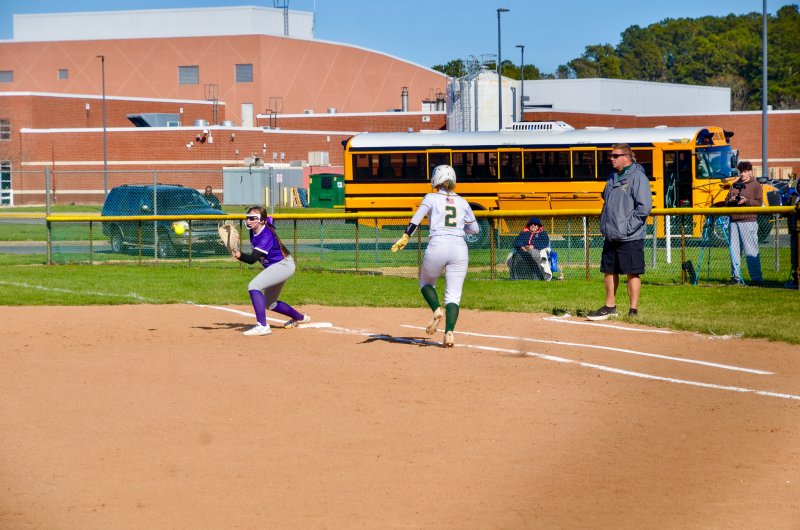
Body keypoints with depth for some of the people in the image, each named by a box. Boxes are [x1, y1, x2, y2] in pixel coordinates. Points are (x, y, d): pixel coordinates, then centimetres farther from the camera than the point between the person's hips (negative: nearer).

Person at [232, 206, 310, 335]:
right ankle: (300, 318, 45)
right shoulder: (253, 232, -3)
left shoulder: (266, 235, -28)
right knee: (270, 304, 23)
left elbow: (252, 259, -38)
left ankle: (262, 326, -34)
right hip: (274, 267, 10)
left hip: (284, 265, -10)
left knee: (253, 286, -28)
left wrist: (239, 256, -53)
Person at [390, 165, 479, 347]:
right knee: (453, 295, 3)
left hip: (437, 246, -2)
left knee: (426, 282, 23)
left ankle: (437, 310, -4)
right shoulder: (462, 202, 18)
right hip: (459, 249, 2)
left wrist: (405, 237, -13)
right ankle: (449, 332, -17)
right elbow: (475, 229, 25)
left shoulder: (432, 198, 9)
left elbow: (417, 218, -8)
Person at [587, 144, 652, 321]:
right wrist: (604, 224, 13)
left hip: (630, 238, -8)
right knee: (609, 271, 13)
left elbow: (644, 207, -17)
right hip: (611, 236, 8)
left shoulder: (637, 177, -11)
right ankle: (610, 307, 23)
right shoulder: (613, 177, 15)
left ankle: (633, 311, 2)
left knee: (632, 273, -3)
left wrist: (628, 227, -17)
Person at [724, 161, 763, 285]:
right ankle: (735, 277, 11)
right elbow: (726, 201, 20)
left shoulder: (756, 185, 4)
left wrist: (746, 201, -18)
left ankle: (756, 278, -3)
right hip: (734, 221, 6)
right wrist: (731, 200, -2)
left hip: (748, 221, -6)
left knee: (751, 251, -6)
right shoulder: (735, 185, 20)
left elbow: (759, 203, -5)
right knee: (734, 250, 5)